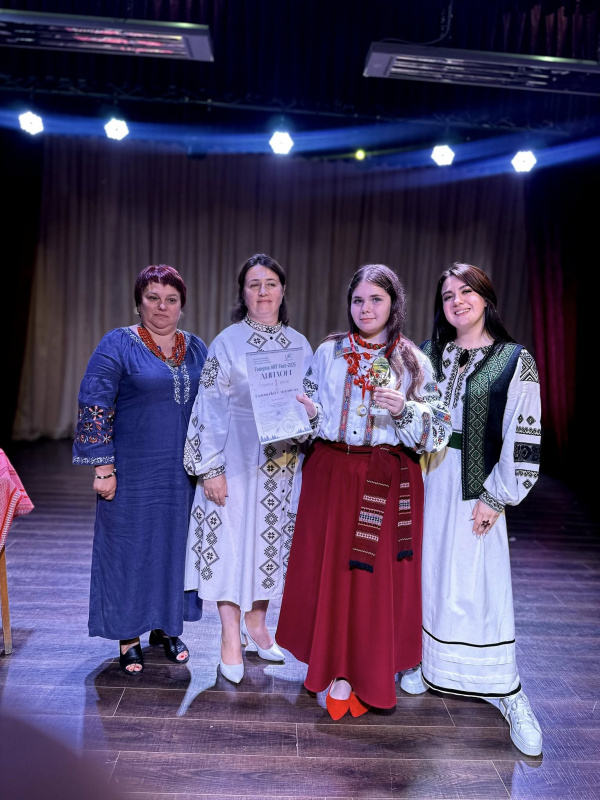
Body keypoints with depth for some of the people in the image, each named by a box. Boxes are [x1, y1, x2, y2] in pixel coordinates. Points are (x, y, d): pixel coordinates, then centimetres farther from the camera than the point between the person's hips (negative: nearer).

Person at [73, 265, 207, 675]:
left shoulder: (197, 348, 8)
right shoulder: (118, 345, -6)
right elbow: (94, 406, -9)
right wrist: (103, 466, -14)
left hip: (183, 471, 5)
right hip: (134, 470, -4)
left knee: (176, 543, 12)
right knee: (130, 544, 6)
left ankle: (167, 626, 31)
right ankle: (129, 637, 22)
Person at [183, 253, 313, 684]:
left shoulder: (299, 344, 7)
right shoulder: (227, 342, -4)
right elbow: (211, 406, -7)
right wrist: (211, 467, -12)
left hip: (284, 462, 4)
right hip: (238, 459, -4)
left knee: (272, 539, 12)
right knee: (233, 540, 0)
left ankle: (256, 623, 32)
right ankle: (231, 638, 14)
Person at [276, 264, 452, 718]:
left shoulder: (413, 363, 1)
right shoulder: (328, 353, 7)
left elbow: (438, 430, -3)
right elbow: (311, 414, 11)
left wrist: (404, 411, -20)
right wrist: (308, 414, -11)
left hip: (387, 482, -1)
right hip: (331, 473, 2)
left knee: (375, 575, 2)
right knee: (327, 568, 6)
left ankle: (354, 676, 19)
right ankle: (334, 668, 26)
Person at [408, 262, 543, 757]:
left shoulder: (515, 360, -3)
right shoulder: (427, 354, 8)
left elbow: (524, 438, -6)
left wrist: (496, 497, -8)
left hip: (474, 489, -3)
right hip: (424, 480, 4)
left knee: (480, 586, -2)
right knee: (424, 572, 11)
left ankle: (511, 697, 15)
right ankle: (423, 663, 32)